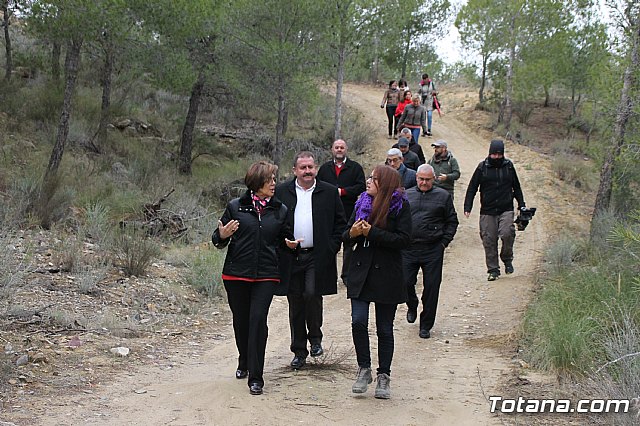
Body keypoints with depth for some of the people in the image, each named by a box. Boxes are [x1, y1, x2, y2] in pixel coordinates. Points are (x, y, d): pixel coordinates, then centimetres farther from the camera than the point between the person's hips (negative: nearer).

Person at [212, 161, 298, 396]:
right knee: (241, 320, 10)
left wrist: (290, 244, -2)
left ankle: (255, 377, -7)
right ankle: (244, 361, 37)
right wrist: (222, 235, -16)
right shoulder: (235, 207, 2)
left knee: (258, 319, -11)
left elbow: (286, 238, 21)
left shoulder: (280, 210, 8)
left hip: (266, 275, 0)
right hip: (236, 273, 0)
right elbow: (218, 240, 7)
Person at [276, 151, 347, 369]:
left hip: (317, 256, -2)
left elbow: (340, 223, 7)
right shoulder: (281, 192, 6)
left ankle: (315, 337, 6)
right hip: (291, 257, 2)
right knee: (295, 304, 7)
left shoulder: (329, 192, 5)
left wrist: (332, 248, -3)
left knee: (312, 294, -20)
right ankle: (299, 351, 18)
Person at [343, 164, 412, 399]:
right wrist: (352, 234, -10)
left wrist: (372, 233, -18)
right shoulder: (362, 202, 10)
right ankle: (364, 369, 8)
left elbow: (403, 239, -14)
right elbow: (346, 237, 14)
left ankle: (383, 376, 18)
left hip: (386, 274, -3)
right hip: (360, 272, 3)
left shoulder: (400, 206, -4)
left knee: (384, 328, 5)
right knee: (358, 321, -10)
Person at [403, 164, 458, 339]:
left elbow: (452, 221, 8)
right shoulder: (406, 195, 10)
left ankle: (426, 326, 14)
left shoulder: (443, 196, 5)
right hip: (408, 249, 2)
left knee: (431, 288, 1)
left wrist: (444, 242, -1)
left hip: (433, 251, -2)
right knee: (405, 282, 0)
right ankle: (412, 307, 33)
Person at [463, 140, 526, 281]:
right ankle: (493, 269, 13)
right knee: (489, 241, 1)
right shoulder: (482, 167, 1)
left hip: (506, 210, 0)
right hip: (487, 211, 0)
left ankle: (507, 260, 6)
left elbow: (516, 187, 17)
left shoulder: (508, 166, 6)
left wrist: (521, 205, 16)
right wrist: (467, 207, -2)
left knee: (507, 234, -19)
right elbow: (472, 188, 5)